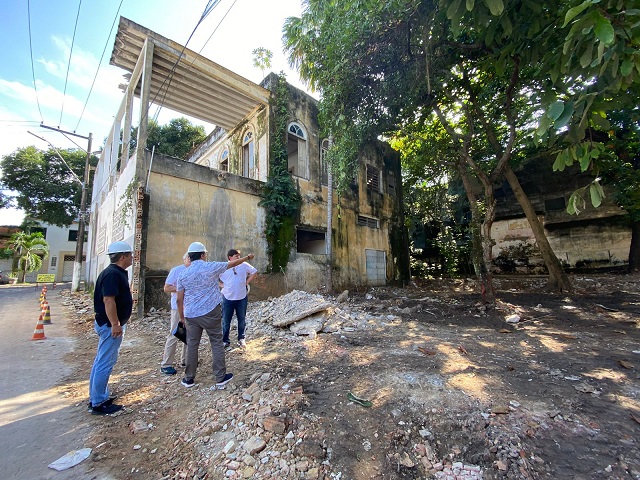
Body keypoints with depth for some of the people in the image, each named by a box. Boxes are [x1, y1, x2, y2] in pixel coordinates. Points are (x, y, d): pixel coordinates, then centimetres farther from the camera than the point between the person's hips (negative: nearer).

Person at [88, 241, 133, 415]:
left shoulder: (117, 273, 11)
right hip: (111, 325, -11)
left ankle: (98, 396, 33)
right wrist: (115, 324, -25)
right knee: (105, 363, 0)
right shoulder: (113, 274, -21)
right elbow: (108, 300, -27)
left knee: (101, 361, 19)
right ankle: (99, 404, 12)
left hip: (107, 324, 11)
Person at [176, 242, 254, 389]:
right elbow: (232, 263, 4)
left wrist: (182, 318, 16)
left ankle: (189, 379, 25)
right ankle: (220, 378, 12)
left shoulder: (183, 275, 3)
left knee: (192, 345, 14)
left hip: (191, 315, 4)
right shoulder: (210, 267, -8)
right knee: (217, 343, 6)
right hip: (210, 312, -3)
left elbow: (179, 300, 5)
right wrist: (247, 257, 19)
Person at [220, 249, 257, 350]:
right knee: (226, 321, 6)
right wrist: (223, 285, -7)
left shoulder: (244, 265, -3)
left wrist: (247, 282, 0)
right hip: (228, 297, -1)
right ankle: (225, 341, 22)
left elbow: (254, 272, 8)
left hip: (242, 297, 1)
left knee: (241, 320, 13)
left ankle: (241, 339, 29)